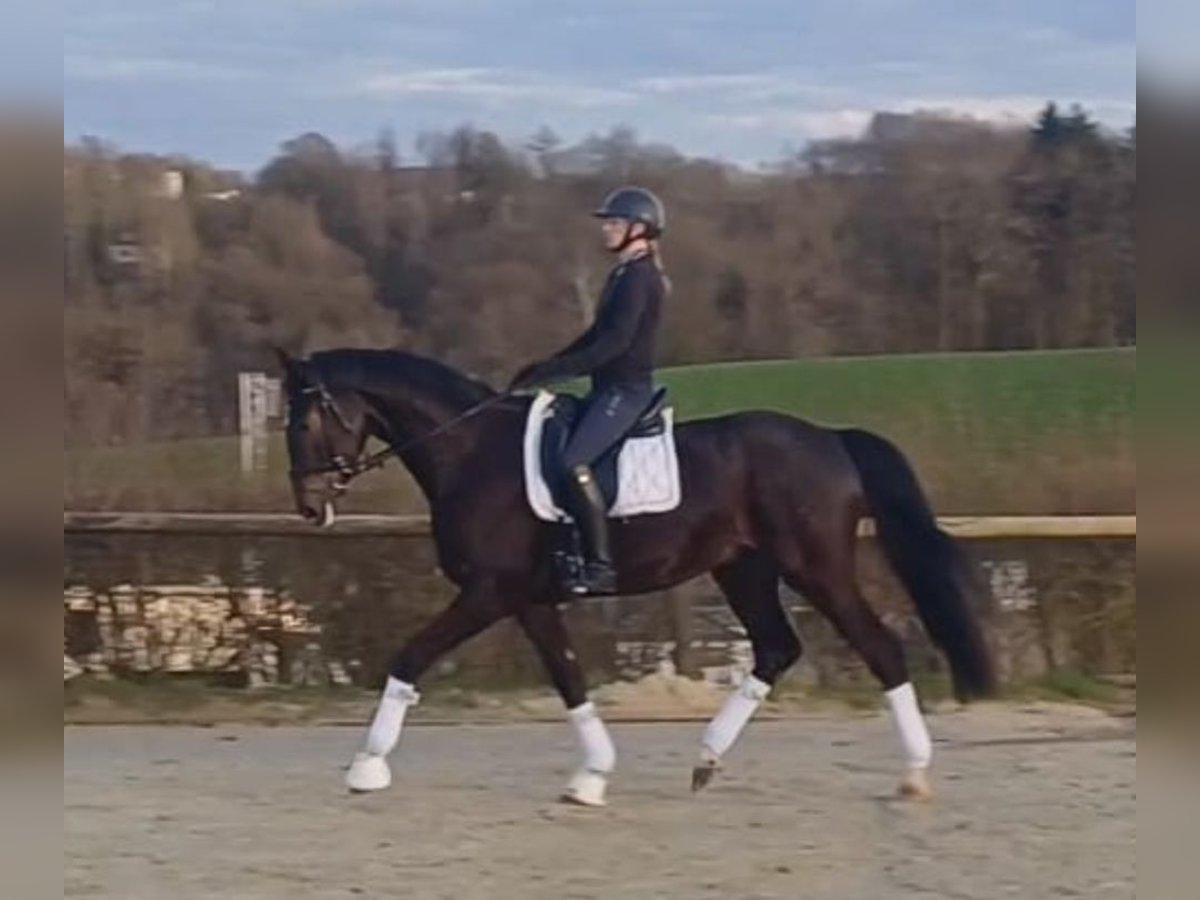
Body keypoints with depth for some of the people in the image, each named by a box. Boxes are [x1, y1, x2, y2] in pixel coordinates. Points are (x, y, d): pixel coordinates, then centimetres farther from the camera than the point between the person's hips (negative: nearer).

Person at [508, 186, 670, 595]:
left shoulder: (639, 277, -15)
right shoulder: (625, 274, 16)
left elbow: (615, 342, -23)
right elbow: (598, 334, 21)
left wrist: (553, 371, -24)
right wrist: (546, 367, 13)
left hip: (627, 390, -11)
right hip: (610, 388, 11)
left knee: (573, 462, -24)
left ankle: (600, 566, -23)